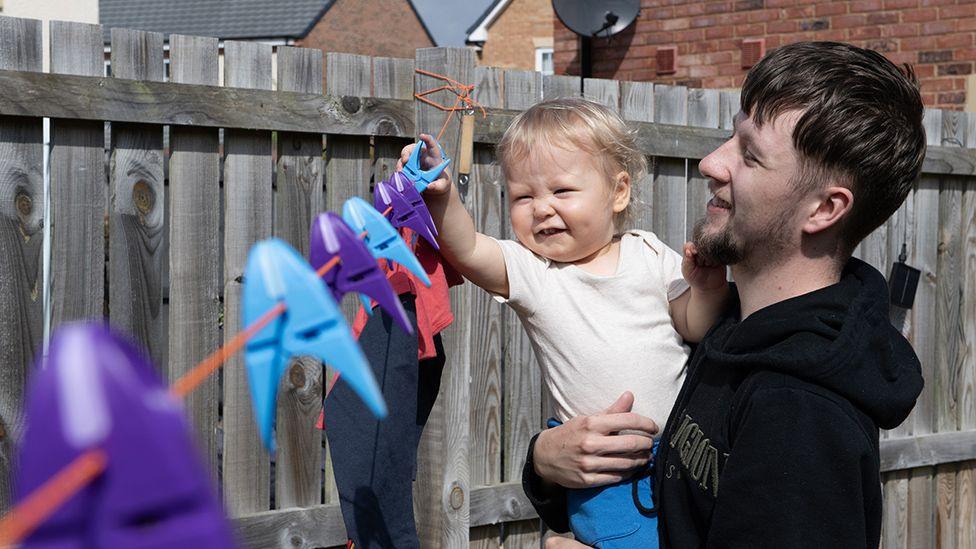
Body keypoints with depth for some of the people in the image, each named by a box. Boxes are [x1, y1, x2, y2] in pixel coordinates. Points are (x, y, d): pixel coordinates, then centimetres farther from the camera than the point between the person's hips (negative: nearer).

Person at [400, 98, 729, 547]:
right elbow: (466, 250, -21)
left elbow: (695, 329, 7)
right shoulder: (528, 270, -3)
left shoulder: (649, 255, 2)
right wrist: (441, 196, -38)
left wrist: (706, 284, -12)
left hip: (683, 447, 2)